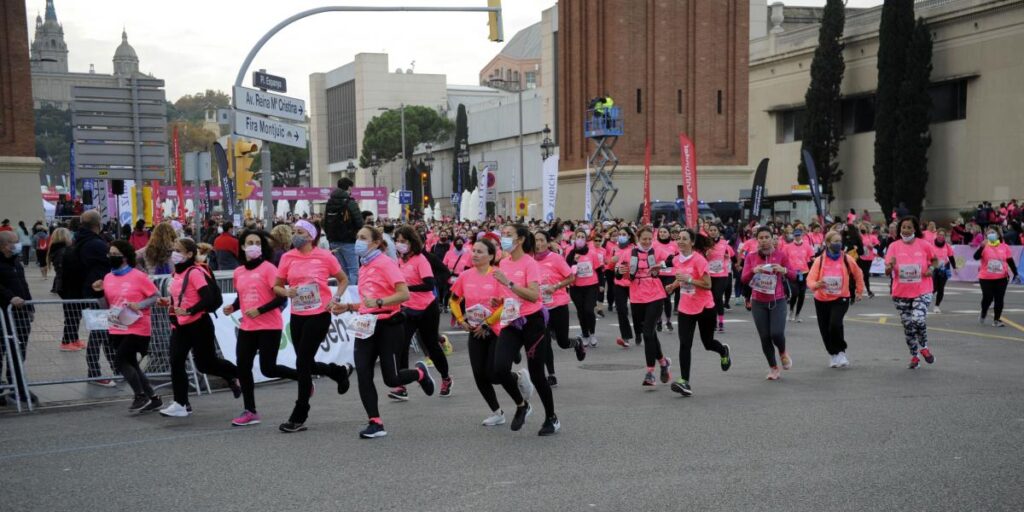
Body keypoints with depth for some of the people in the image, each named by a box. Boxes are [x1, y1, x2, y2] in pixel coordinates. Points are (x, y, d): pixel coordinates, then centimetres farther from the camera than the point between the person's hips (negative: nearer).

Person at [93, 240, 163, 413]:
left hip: (138, 329, -7)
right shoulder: (108, 278, 7)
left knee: (122, 361, -13)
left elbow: (156, 296, -7)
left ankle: (141, 396, 4)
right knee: (131, 364, 10)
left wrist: (140, 305, -21)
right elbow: (105, 305, 12)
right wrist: (100, 292, -5)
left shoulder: (138, 276, -10)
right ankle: (153, 398, 22)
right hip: (117, 329, 7)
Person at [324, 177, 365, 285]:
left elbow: (325, 224, 14)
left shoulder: (329, 203, 9)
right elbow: (359, 223, -15)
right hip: (348, 242, -7)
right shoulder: (350, 203, -12)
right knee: (353, 270, -4)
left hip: (334, 242, 7)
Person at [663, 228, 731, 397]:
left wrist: (688, 279, -28)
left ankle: (723, 351, 48)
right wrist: (672, 286, 2)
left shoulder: (699, 260, -17)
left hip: (704, 307, -4)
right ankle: (685, 382, -10)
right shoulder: (676, 260, 2)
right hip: (685, 308, 4)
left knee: (707, 342, 12)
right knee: (684, 345, -9)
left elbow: (708, 285, -19)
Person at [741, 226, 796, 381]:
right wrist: (753, 271, -22)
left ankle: (783, 353, 20)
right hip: (758, 302, 2)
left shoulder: (781, 255, -2)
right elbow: (744, 279, -3)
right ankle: (773, 368, 21)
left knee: (777, 333, -15)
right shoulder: (751, 256, 2)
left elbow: (793, 276, -1)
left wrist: (784, 270, -21)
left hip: (778, 301, -2)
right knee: (765, 337, 2)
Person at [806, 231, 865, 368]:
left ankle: (841, 352, -1)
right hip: (822, 300, 2)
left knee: (835, 324, -24)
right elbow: (810, 279, -13)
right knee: (825, 330, 6)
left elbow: (858, 275, 11)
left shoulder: (847, 259, -7)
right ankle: (833, 355, 30)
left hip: (841, 299, -2)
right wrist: (816, 285, -34)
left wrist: (859, 291, 16)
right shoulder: (819, 260, -8)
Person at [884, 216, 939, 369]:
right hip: (901, 293, 2)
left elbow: (934, 259, 14)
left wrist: (931, 268, -6)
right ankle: (914, 356, 26)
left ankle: (924, 347, 8)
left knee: (918, 320, -21)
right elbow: (887, 272, -6)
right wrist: (890, 266, -28)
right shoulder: (894, 246, -4)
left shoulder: (924, 245, -5)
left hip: (922, 291, -2)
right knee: (908, 325, 9)